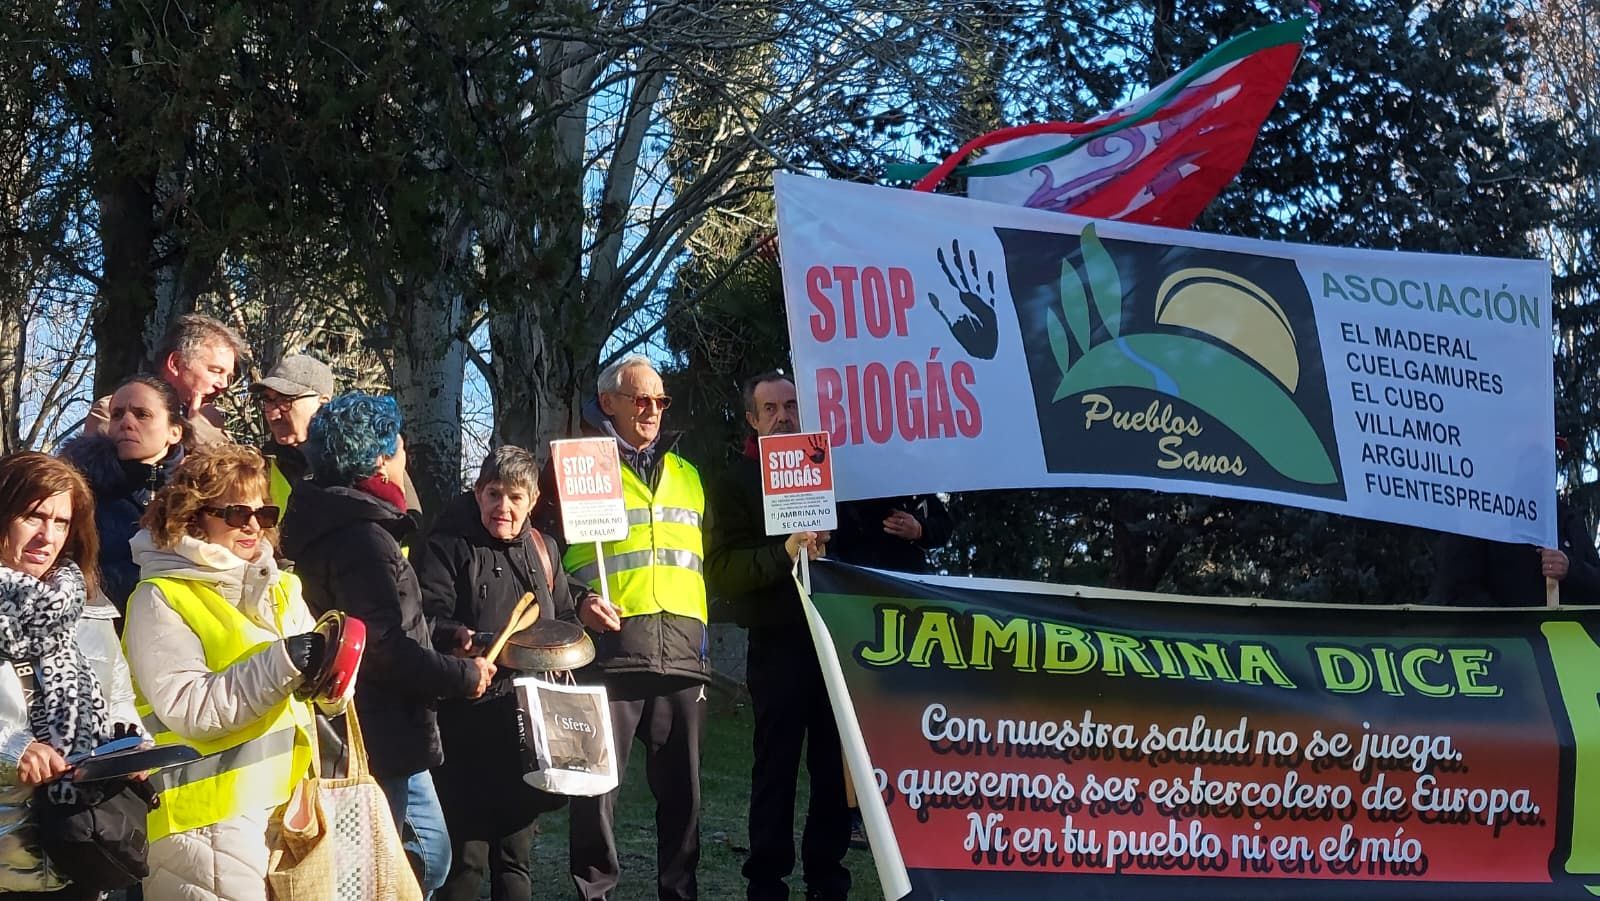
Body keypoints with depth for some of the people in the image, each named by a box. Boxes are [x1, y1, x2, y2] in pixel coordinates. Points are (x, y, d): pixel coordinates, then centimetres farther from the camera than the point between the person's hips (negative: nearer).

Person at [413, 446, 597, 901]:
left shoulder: (542, 548, 15)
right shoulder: (447, 547, -3)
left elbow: (563, 617, 25)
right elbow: (427, 619, -15)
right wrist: (457, 636, -34)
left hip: (529, 721, 6)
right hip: (468, 722, -5)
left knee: (516, 852, 13)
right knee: (467, 853, -7)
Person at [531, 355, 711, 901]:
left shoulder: (687, 474, 21)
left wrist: (702, 628, 15)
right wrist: (574, 606, -13)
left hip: (683, 654, 4)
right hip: (609, 650, -4)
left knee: (682, 786, 7)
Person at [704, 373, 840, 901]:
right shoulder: (735, 483, 3)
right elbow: (721, 572, -8)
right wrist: (785, 552, -21)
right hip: (779, 647, -4)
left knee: (838, 770, 4)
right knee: (776, 772, -2)